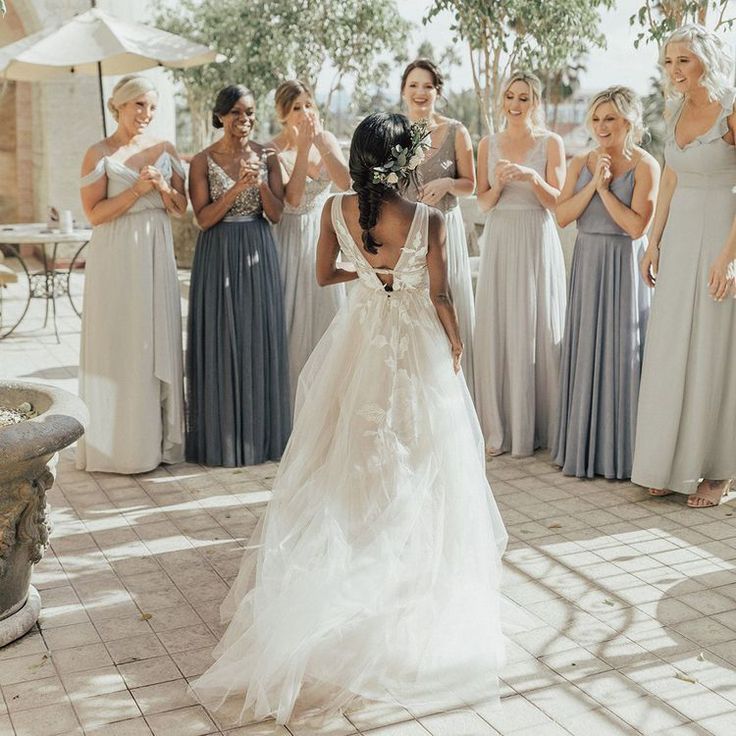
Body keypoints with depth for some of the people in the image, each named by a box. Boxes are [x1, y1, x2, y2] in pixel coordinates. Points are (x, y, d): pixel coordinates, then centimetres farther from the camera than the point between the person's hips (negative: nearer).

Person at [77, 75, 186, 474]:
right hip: (116, 257, -4)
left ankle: (158, 437, 17)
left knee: (158, 341, 7)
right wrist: (137, 190, -17)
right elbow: (94, 214, -9)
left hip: (156, 254, 4)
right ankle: (118, 442, 9)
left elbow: (181, 207, 10)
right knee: (118, 344, -1)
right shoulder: (99, 154, -4)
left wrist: (162, 187, -9)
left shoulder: (165, 149, 8)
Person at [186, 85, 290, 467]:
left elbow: (276, 213, 1)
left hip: (258, 253, 3)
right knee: (221, 342, 1)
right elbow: (204, 218, -9)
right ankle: (222, 437, 11)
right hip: (219, 253, -2)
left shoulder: (267, 156, 5)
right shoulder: (203, 160, -3)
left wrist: (261, 184, -16)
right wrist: (237, 188, -20)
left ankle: (259, 433, 17)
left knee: (259, 339, 6)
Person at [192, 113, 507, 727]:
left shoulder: (336, 210, -8)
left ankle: (345, 561, 28)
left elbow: (324, 275, 6)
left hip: (359, 341, 4)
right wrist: (457, 345, 5)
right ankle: (411, 570, 17)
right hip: (416, 347, -3)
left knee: (351, 456, 18)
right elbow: (441, 298, -12)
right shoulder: (428, 221, -18)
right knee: (415, 461, 10)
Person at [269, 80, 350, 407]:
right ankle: (290, 396, 14)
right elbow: (292, 197, -25)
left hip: (324, 235, 4)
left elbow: (345, 182, -14)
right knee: (293, 316, 1)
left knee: (325, 313, 10)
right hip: (291, 236, -4)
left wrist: (319, 142, -20)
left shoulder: (326, 138, 0)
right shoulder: (274, 151, -13)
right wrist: (303, 148, -26)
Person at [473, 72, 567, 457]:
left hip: (537, 242, -2)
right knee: (496, 332, 0)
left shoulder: (551, 143, 1)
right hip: (498, 241, 2)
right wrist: (498, 183, -13)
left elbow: (557, 202, -3)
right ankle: (500, 429, 10)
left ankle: (537, 427, 10)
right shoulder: (488, 144, 8)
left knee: (537, 331, -1)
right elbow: (483, 202, 7)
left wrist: (533, 177, -20)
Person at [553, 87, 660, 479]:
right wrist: (593, 183, -12)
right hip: (587, 265, 5)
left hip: (625, 267, -5)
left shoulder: (645, 166, -7)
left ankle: (621, 451, 10)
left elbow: (637, 225, -16)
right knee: (585, 353, 8)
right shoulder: (580, 163, 7)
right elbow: (562, 215, -3)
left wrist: (605, 188, -14)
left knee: (622, 354, 0)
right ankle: (583, 445, 19)